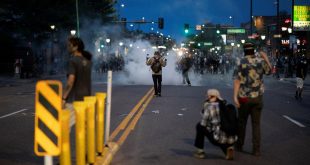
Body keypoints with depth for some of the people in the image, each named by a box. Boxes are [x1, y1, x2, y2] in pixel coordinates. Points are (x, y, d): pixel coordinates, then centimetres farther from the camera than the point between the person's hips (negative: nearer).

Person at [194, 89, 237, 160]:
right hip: (232, 140, 6)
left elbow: (203, 124, 1)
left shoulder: (209, 106, -3)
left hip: (218, 139, -5)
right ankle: (228, 147, 11)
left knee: (199, 126, 16)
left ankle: (200, 152, 21)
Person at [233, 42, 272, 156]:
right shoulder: (261, 61, -1)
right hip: (257, 97, 2)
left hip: (244, 97, -1)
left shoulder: (241, 62, -8)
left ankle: (239, 145, 25)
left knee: (242, 121, 15)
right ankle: (256, 149, 3)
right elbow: (269, 70, 19)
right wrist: (265, 58, 26)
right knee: (256, 123, 6)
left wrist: (235, 97, -17)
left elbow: (237, 80, -15)